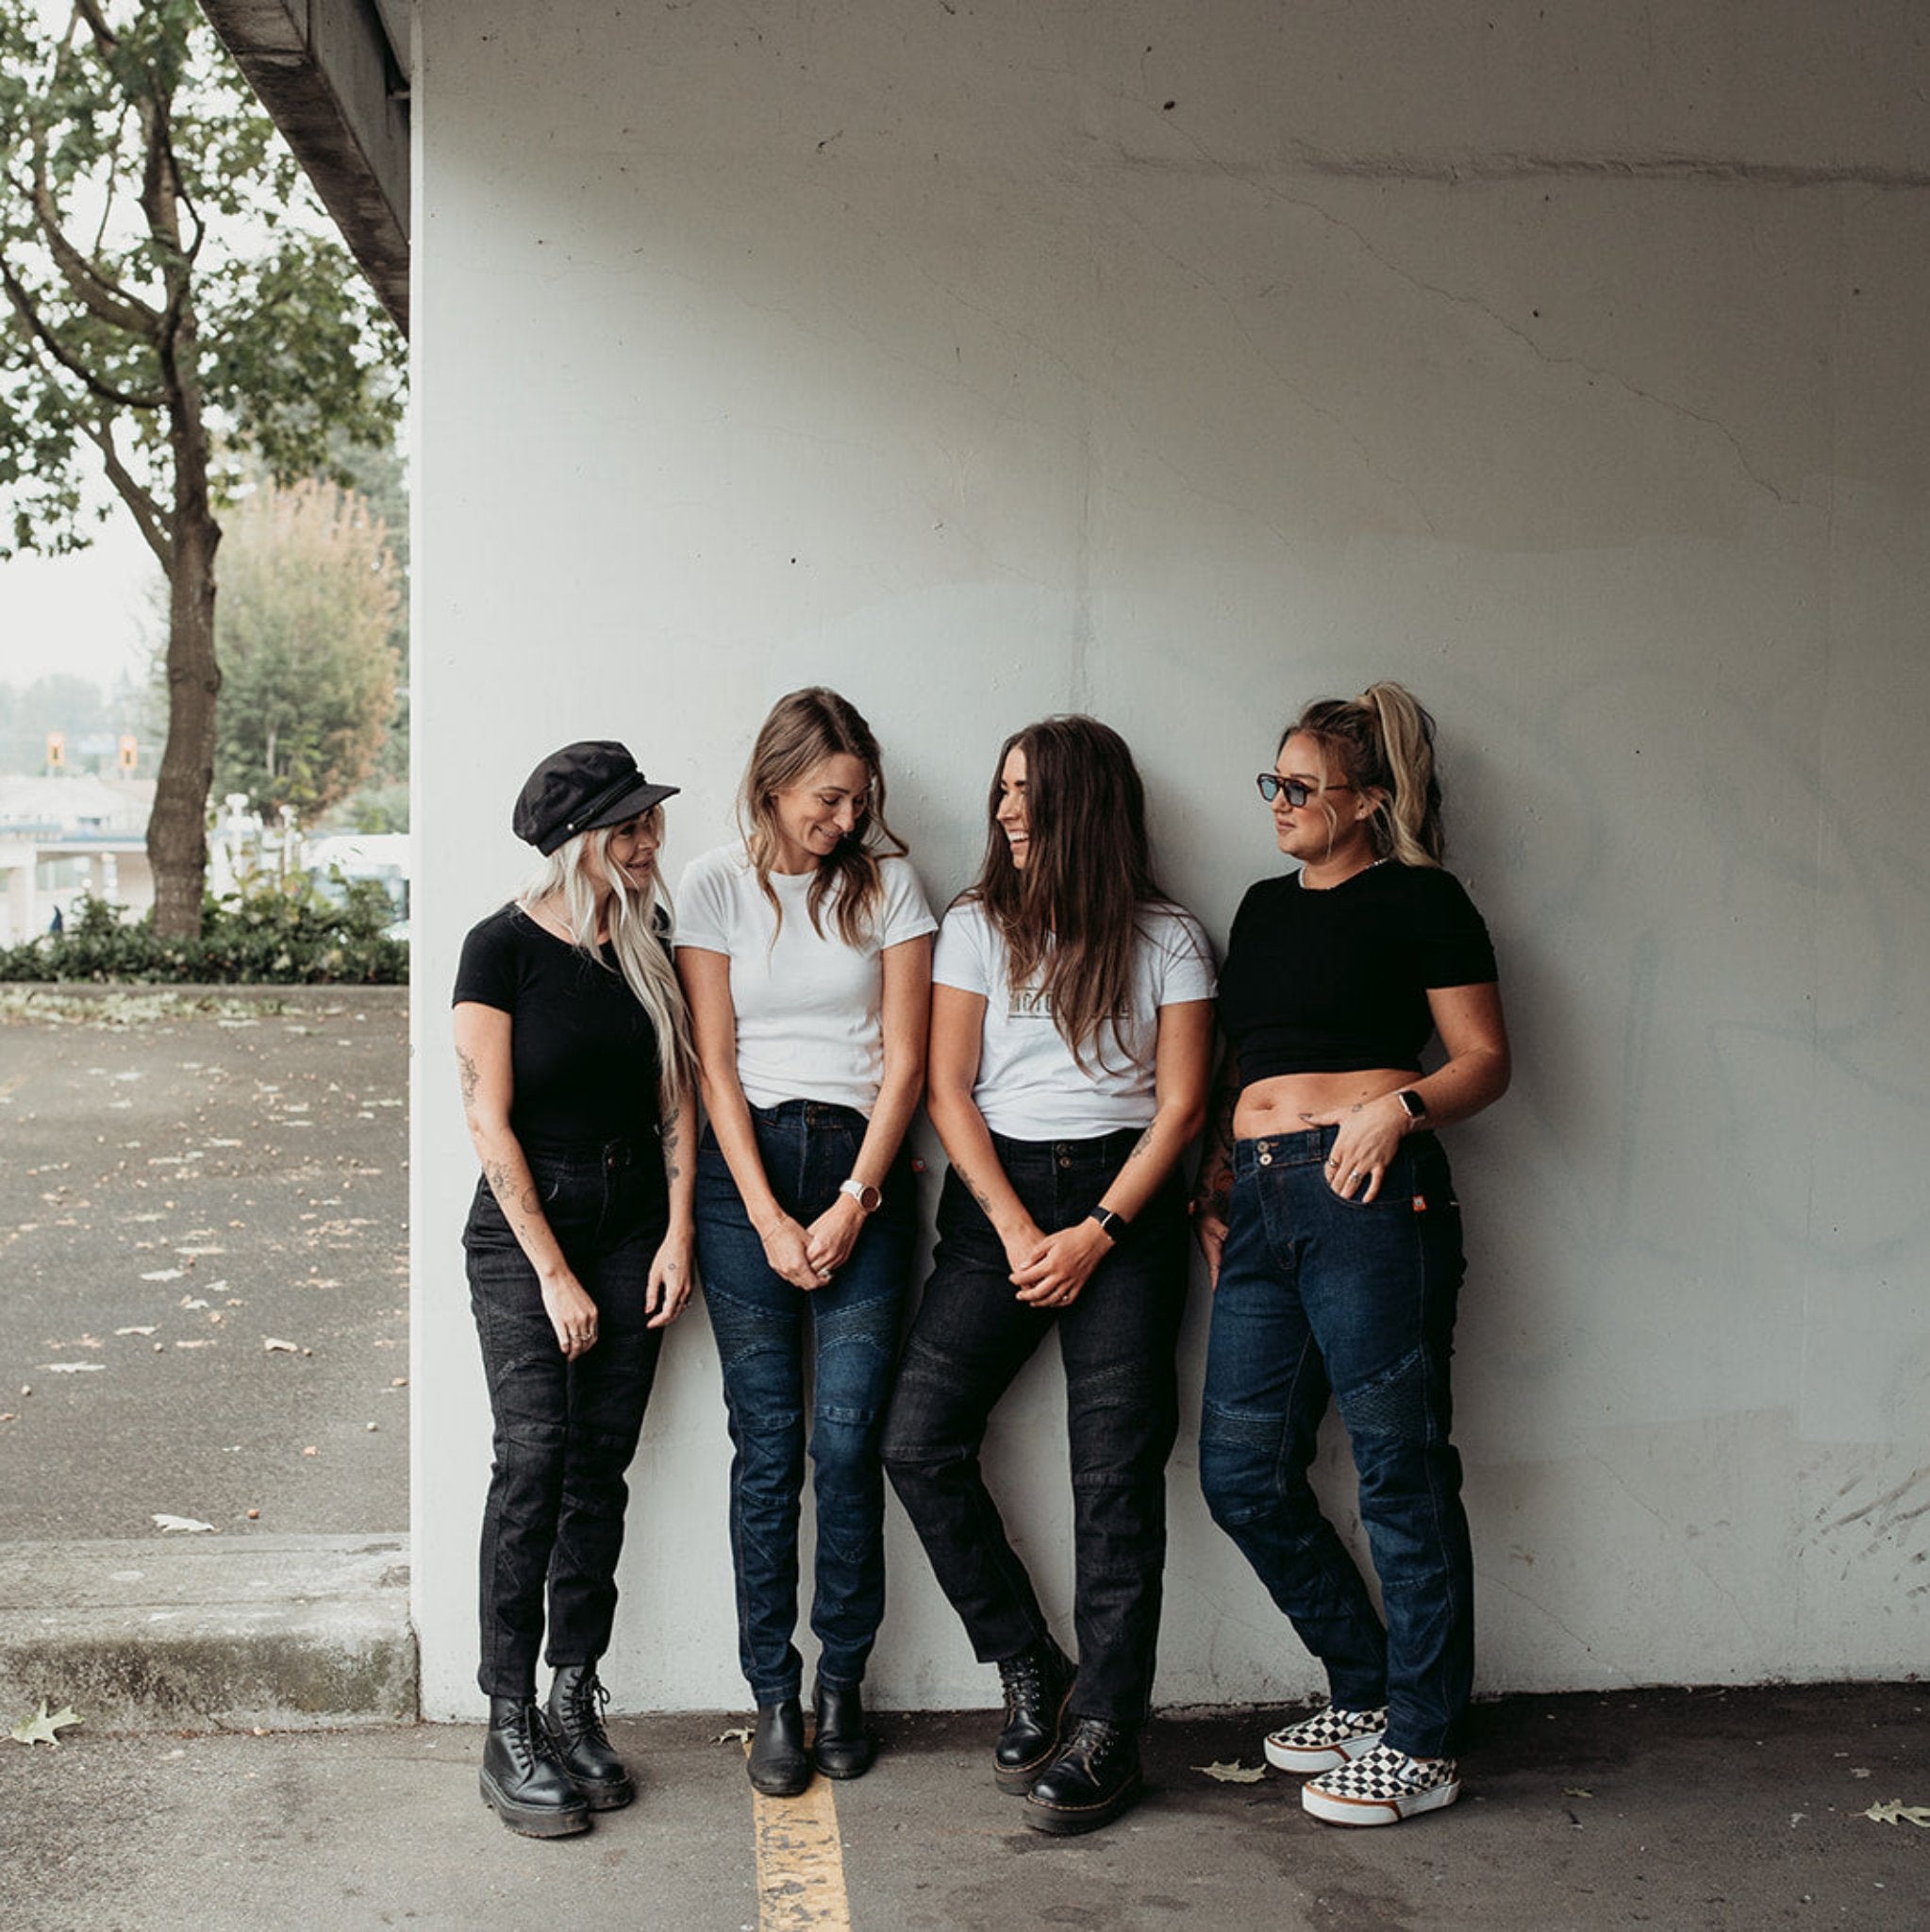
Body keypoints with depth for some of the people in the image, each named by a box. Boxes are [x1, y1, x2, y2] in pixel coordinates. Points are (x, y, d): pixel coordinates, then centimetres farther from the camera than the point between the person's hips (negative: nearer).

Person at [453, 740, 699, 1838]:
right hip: (526, 1223, -4)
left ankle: (574, 1706, 15)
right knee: (534, 1461, -8)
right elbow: (490, 1120, -11)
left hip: (634, 1219, 5)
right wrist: (553, 1273, -12)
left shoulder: (649, 937, 6)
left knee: (602, 1467, 5)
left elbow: (679, 1090, 9)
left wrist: (678, 1232, 0)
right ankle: (510, 1733, -1)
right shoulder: (505, 947, -9)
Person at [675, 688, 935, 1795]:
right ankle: (774, 1697, 8)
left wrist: (851, 1203, -6)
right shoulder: (717, 885, 4)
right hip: (745, 1165, 0)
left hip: (863, 1164, 0)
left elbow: (905, 1063, 2)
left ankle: (843, 1683, 11)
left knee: (848, 1439, -4)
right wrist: (768, 1218, -7)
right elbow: (714, 1064, 0)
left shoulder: (887, 882, 5)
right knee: (767, 1444, -1)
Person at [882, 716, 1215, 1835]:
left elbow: (1181, 1105, 1)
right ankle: (1032, 1676, 7)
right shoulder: (979, 927, 11)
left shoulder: (1169, 938, 5)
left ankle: (1106, 1727, 1)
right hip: (996, 1195, 3)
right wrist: (1015, 1228, -8)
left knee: (1117, 1463, -7)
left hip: (1125, 1197, -2)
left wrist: (1097, 1231, -10)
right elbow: (949, 1090, 4)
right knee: (919, 1439, -9)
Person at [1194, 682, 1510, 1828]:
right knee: (1243, 1474, 6)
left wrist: (1400, 1106, -19)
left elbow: (1486, 1060, -2)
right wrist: (1214, 1184, 14)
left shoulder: (1419, 900, 1)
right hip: (1260, 1207, 8)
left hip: (1364, 1195, -7)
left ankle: (1422, 1744, 11)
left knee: (1400, 1472, -1)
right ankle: (1368, 1687, 25)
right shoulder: (1264, 908, 22)